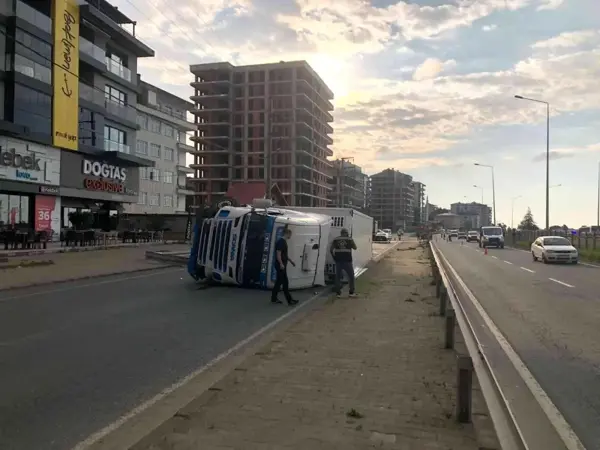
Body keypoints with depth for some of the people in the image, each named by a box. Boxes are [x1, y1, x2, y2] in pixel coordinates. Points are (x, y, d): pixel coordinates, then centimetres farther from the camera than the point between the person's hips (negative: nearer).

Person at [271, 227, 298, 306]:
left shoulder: (284, 241, 16)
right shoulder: (280, 241, -15)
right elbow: (278, 253, -21)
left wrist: (291, 261, 28)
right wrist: (281, 264, -25)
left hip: (282, 265, 10)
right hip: (281, 265, -10)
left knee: (279, 281, 12)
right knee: (285, 282, -6)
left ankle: (274, 298, 17)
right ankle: (289, 300, -2)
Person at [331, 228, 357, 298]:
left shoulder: (336, 239, 6)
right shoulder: (350, 239, 1)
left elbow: (331, 250, 0)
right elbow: (355, 247, 15)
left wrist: (334, 257, 13)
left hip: (338, 260, 2)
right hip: (347, 260, -2)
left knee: (338, 277, 11)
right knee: (351, 276, 12)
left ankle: (338, 293, 9)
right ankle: (351, 292, 12)